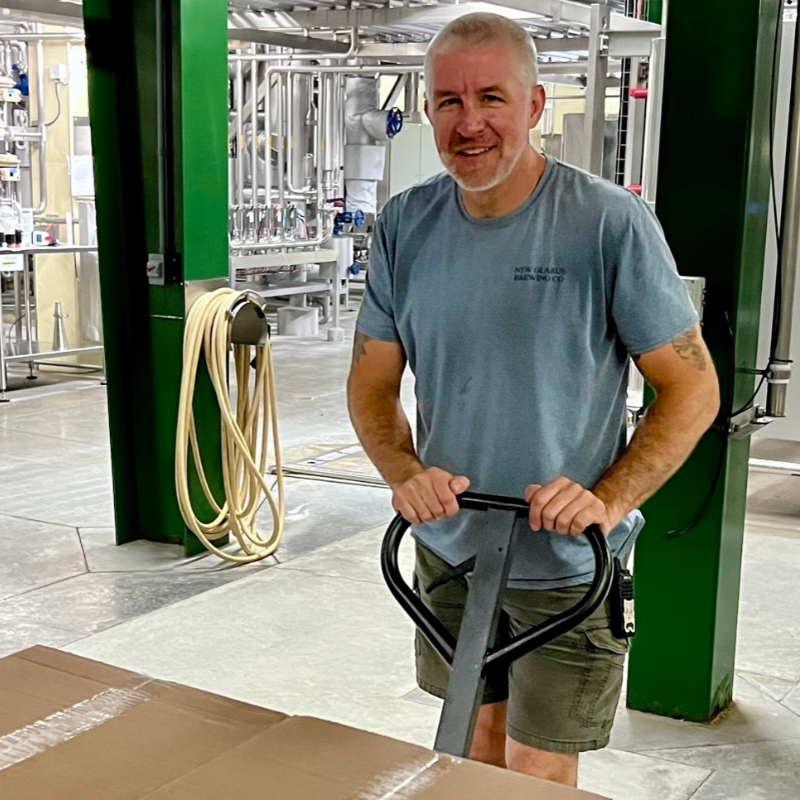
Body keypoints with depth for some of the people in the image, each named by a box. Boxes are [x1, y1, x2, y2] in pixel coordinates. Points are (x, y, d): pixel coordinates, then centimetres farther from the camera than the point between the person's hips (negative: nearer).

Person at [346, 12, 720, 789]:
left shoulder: (610, 222, -16)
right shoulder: (405, 226, -4)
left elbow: (692, 389, -11)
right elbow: (371, 383, 3)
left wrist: (608, 503, -23)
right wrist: (405, 473, -16)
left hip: (566, 565, -4)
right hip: (448, 548, 4)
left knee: (538, 770, 7)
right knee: (477, 739, 21)